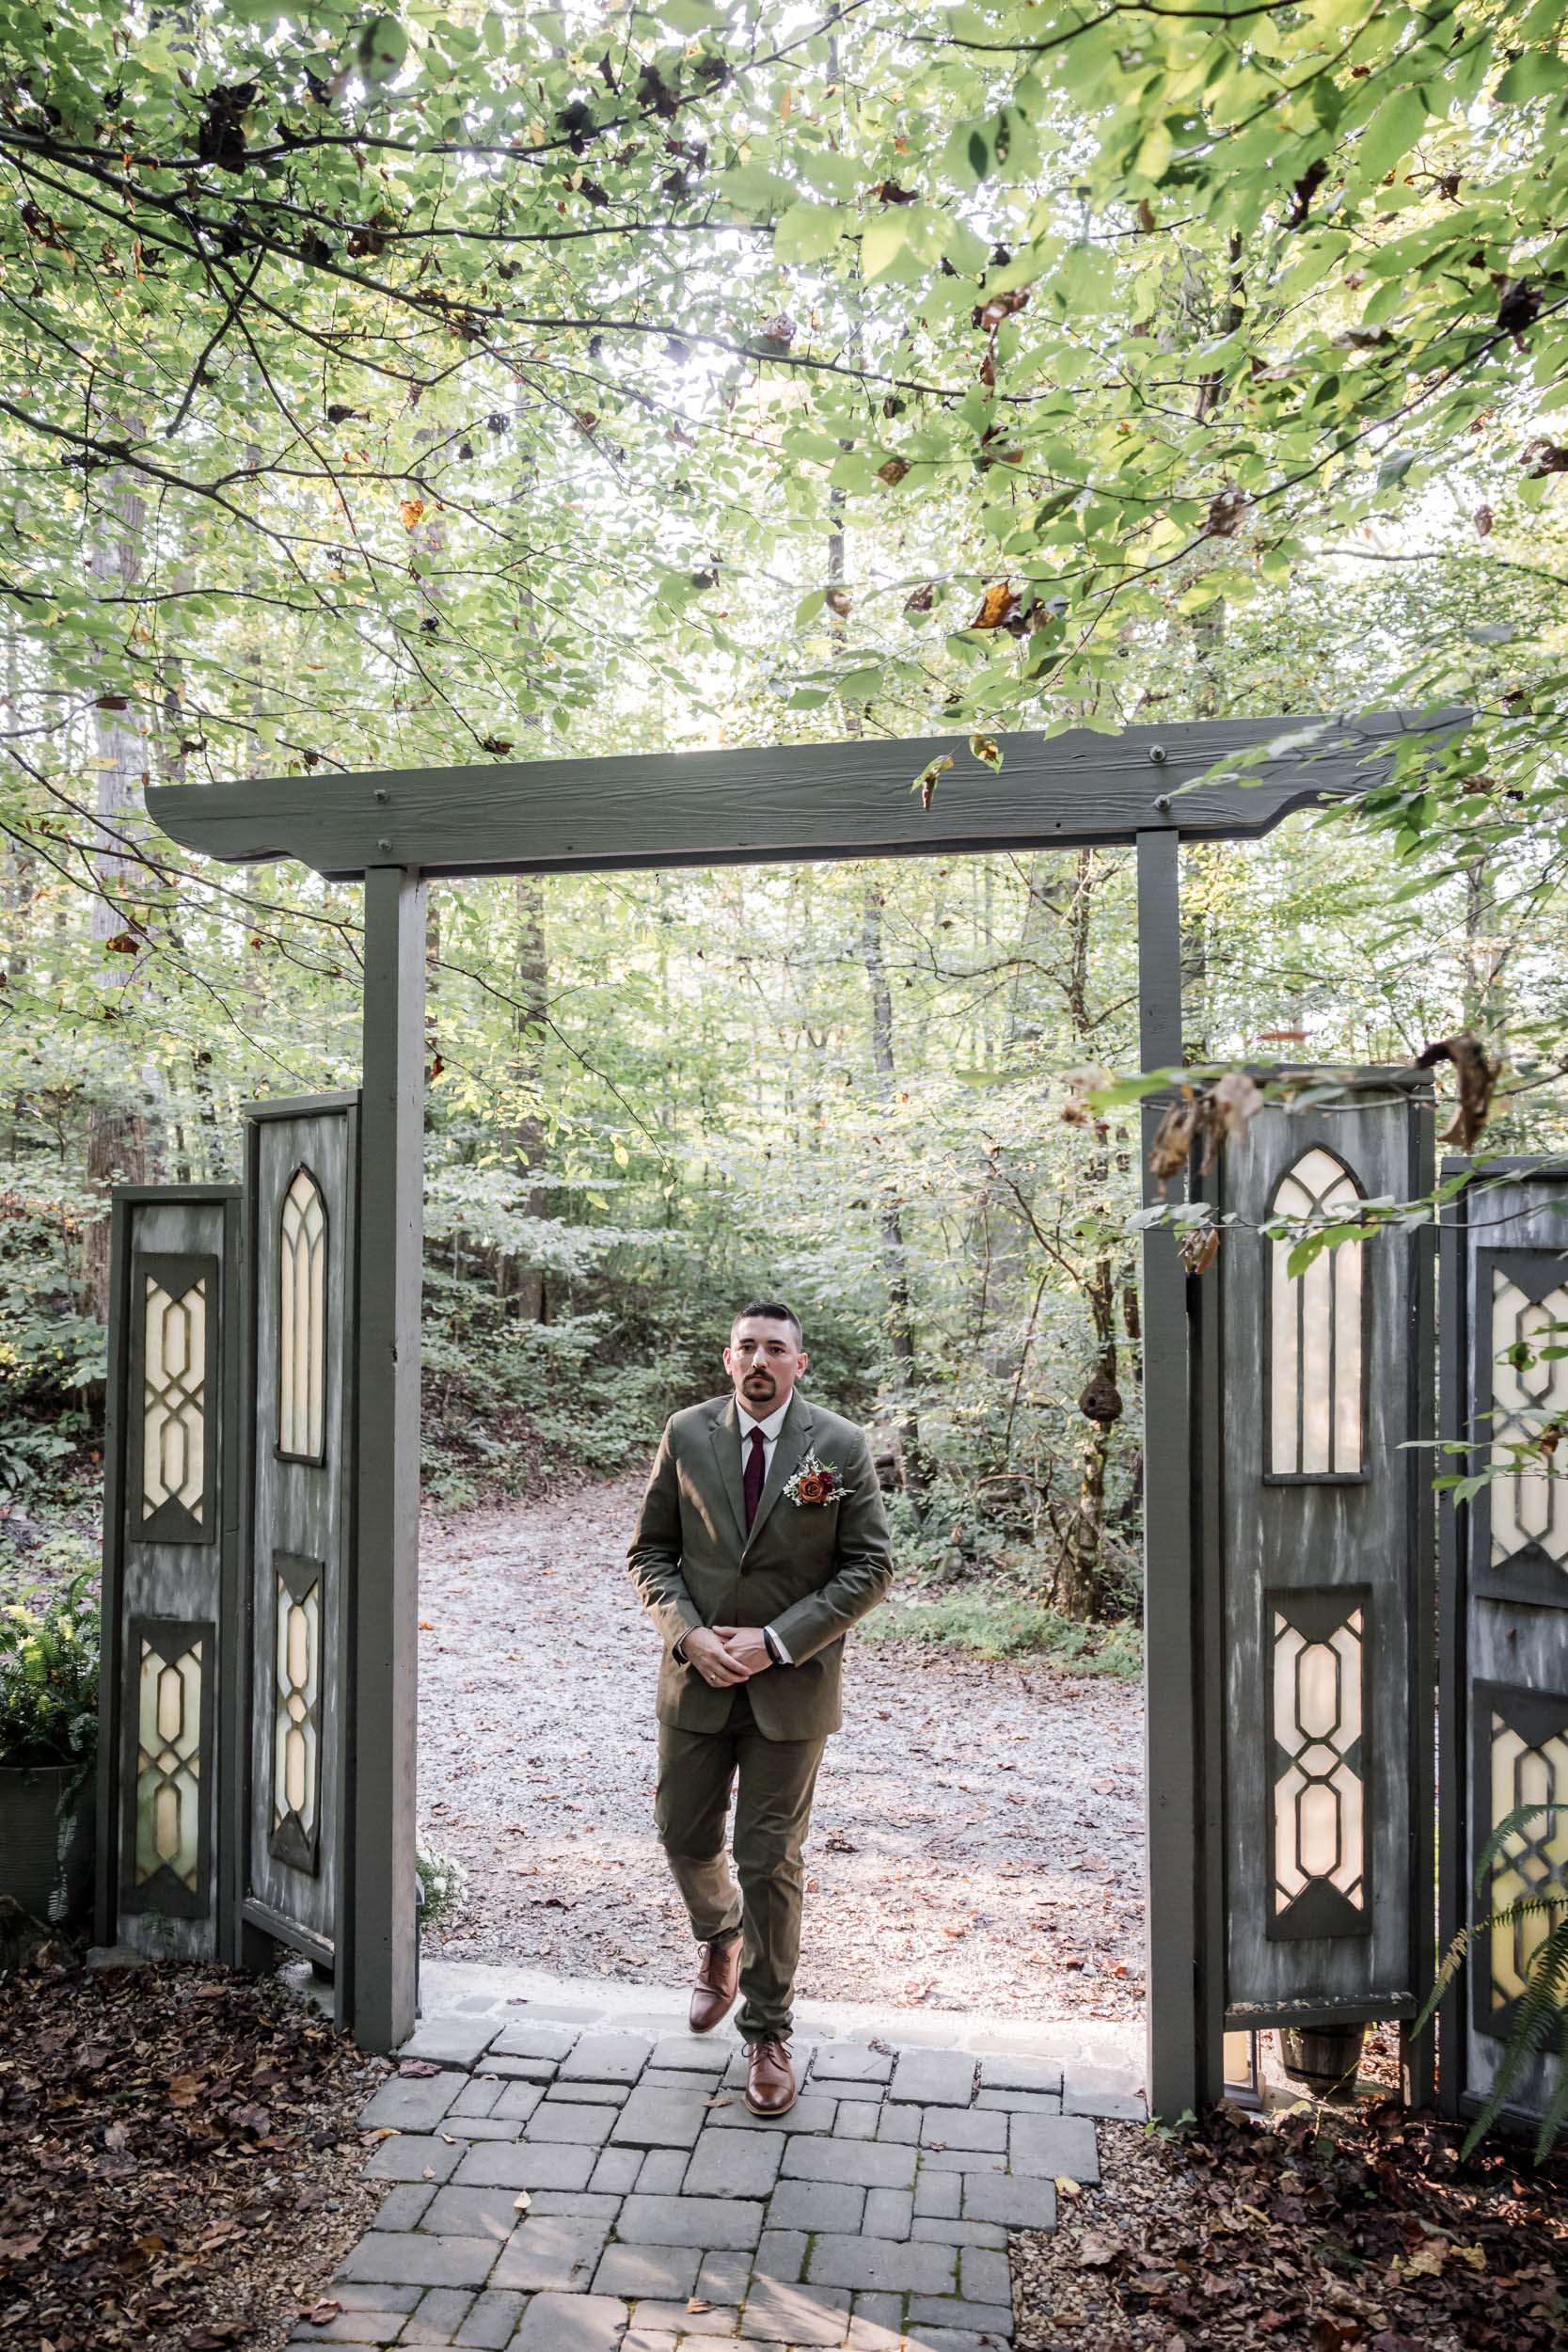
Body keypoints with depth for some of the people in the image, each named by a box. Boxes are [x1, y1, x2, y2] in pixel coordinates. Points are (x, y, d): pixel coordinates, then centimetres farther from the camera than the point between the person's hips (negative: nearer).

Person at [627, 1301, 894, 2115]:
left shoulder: (841, 1445, -9)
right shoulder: (686, 1435, -2)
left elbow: (870, 1566, -8)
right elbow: (650, 1550, 4)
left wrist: (775, 1641, -15)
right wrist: (689, 1635, -12)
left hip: (790, 1684, -2)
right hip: (698, 1676, 3)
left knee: (770, 1861, 5)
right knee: (685, 1840, 16)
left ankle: (767, 2031, 26)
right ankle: (721, 1939, 49)